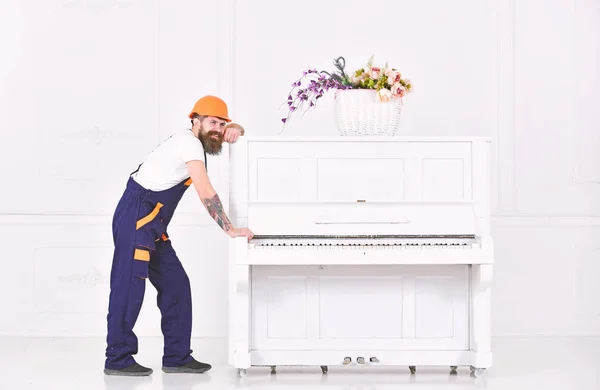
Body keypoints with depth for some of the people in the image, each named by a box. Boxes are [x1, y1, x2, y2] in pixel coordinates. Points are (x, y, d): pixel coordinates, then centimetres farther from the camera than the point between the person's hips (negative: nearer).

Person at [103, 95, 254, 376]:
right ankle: (117, 359, -4)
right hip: (136, 218, -10)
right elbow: (206, 194, -20)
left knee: (175, 285, 6)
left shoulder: (193, 141, 16)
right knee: (129, 285, -9)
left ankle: (177, 356, 10)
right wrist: (230, 230, -16)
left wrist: (233, 129, 7)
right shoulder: (190, 143, -13)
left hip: (151, 225, 10)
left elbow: (227, 132, 32)